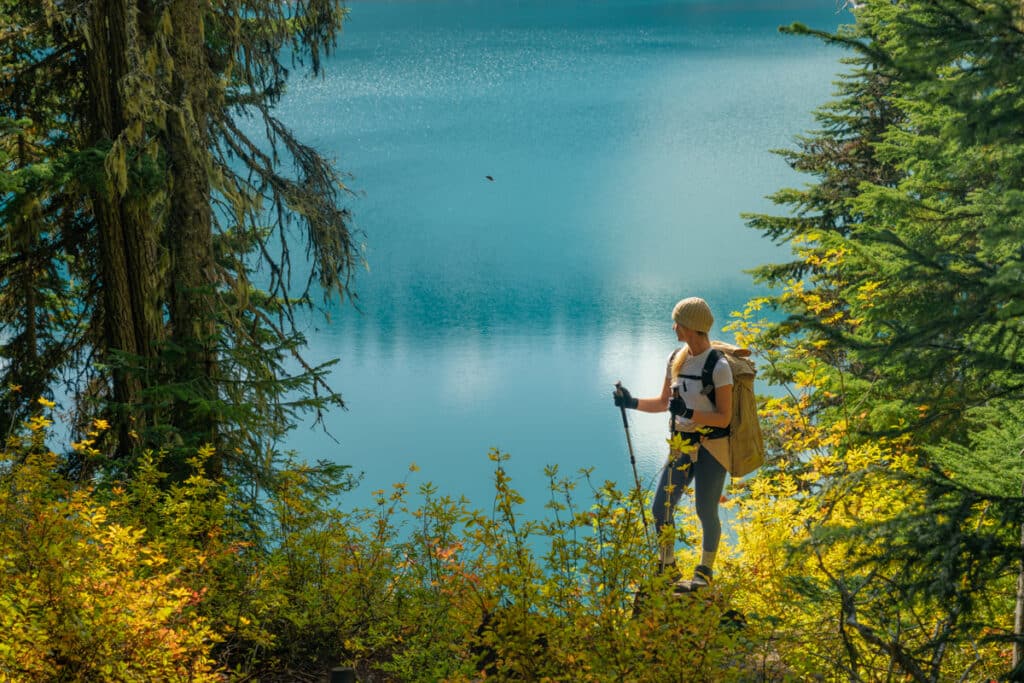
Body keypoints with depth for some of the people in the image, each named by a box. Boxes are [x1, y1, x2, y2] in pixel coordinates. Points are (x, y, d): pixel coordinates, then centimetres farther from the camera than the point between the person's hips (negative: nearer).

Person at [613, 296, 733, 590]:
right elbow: (664, 402, 15)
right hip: (682, 445, 6)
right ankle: (666, 565, 23)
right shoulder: (676, 360, 6)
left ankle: (705, 571, 21)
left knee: (706, 511, 2)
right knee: (661, 508, 5)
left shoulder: (718, 366, -15)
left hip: (711, 447, -6)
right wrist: (633, 403, 0)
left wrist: (689, 413, -27)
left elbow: (724, 417, -15)